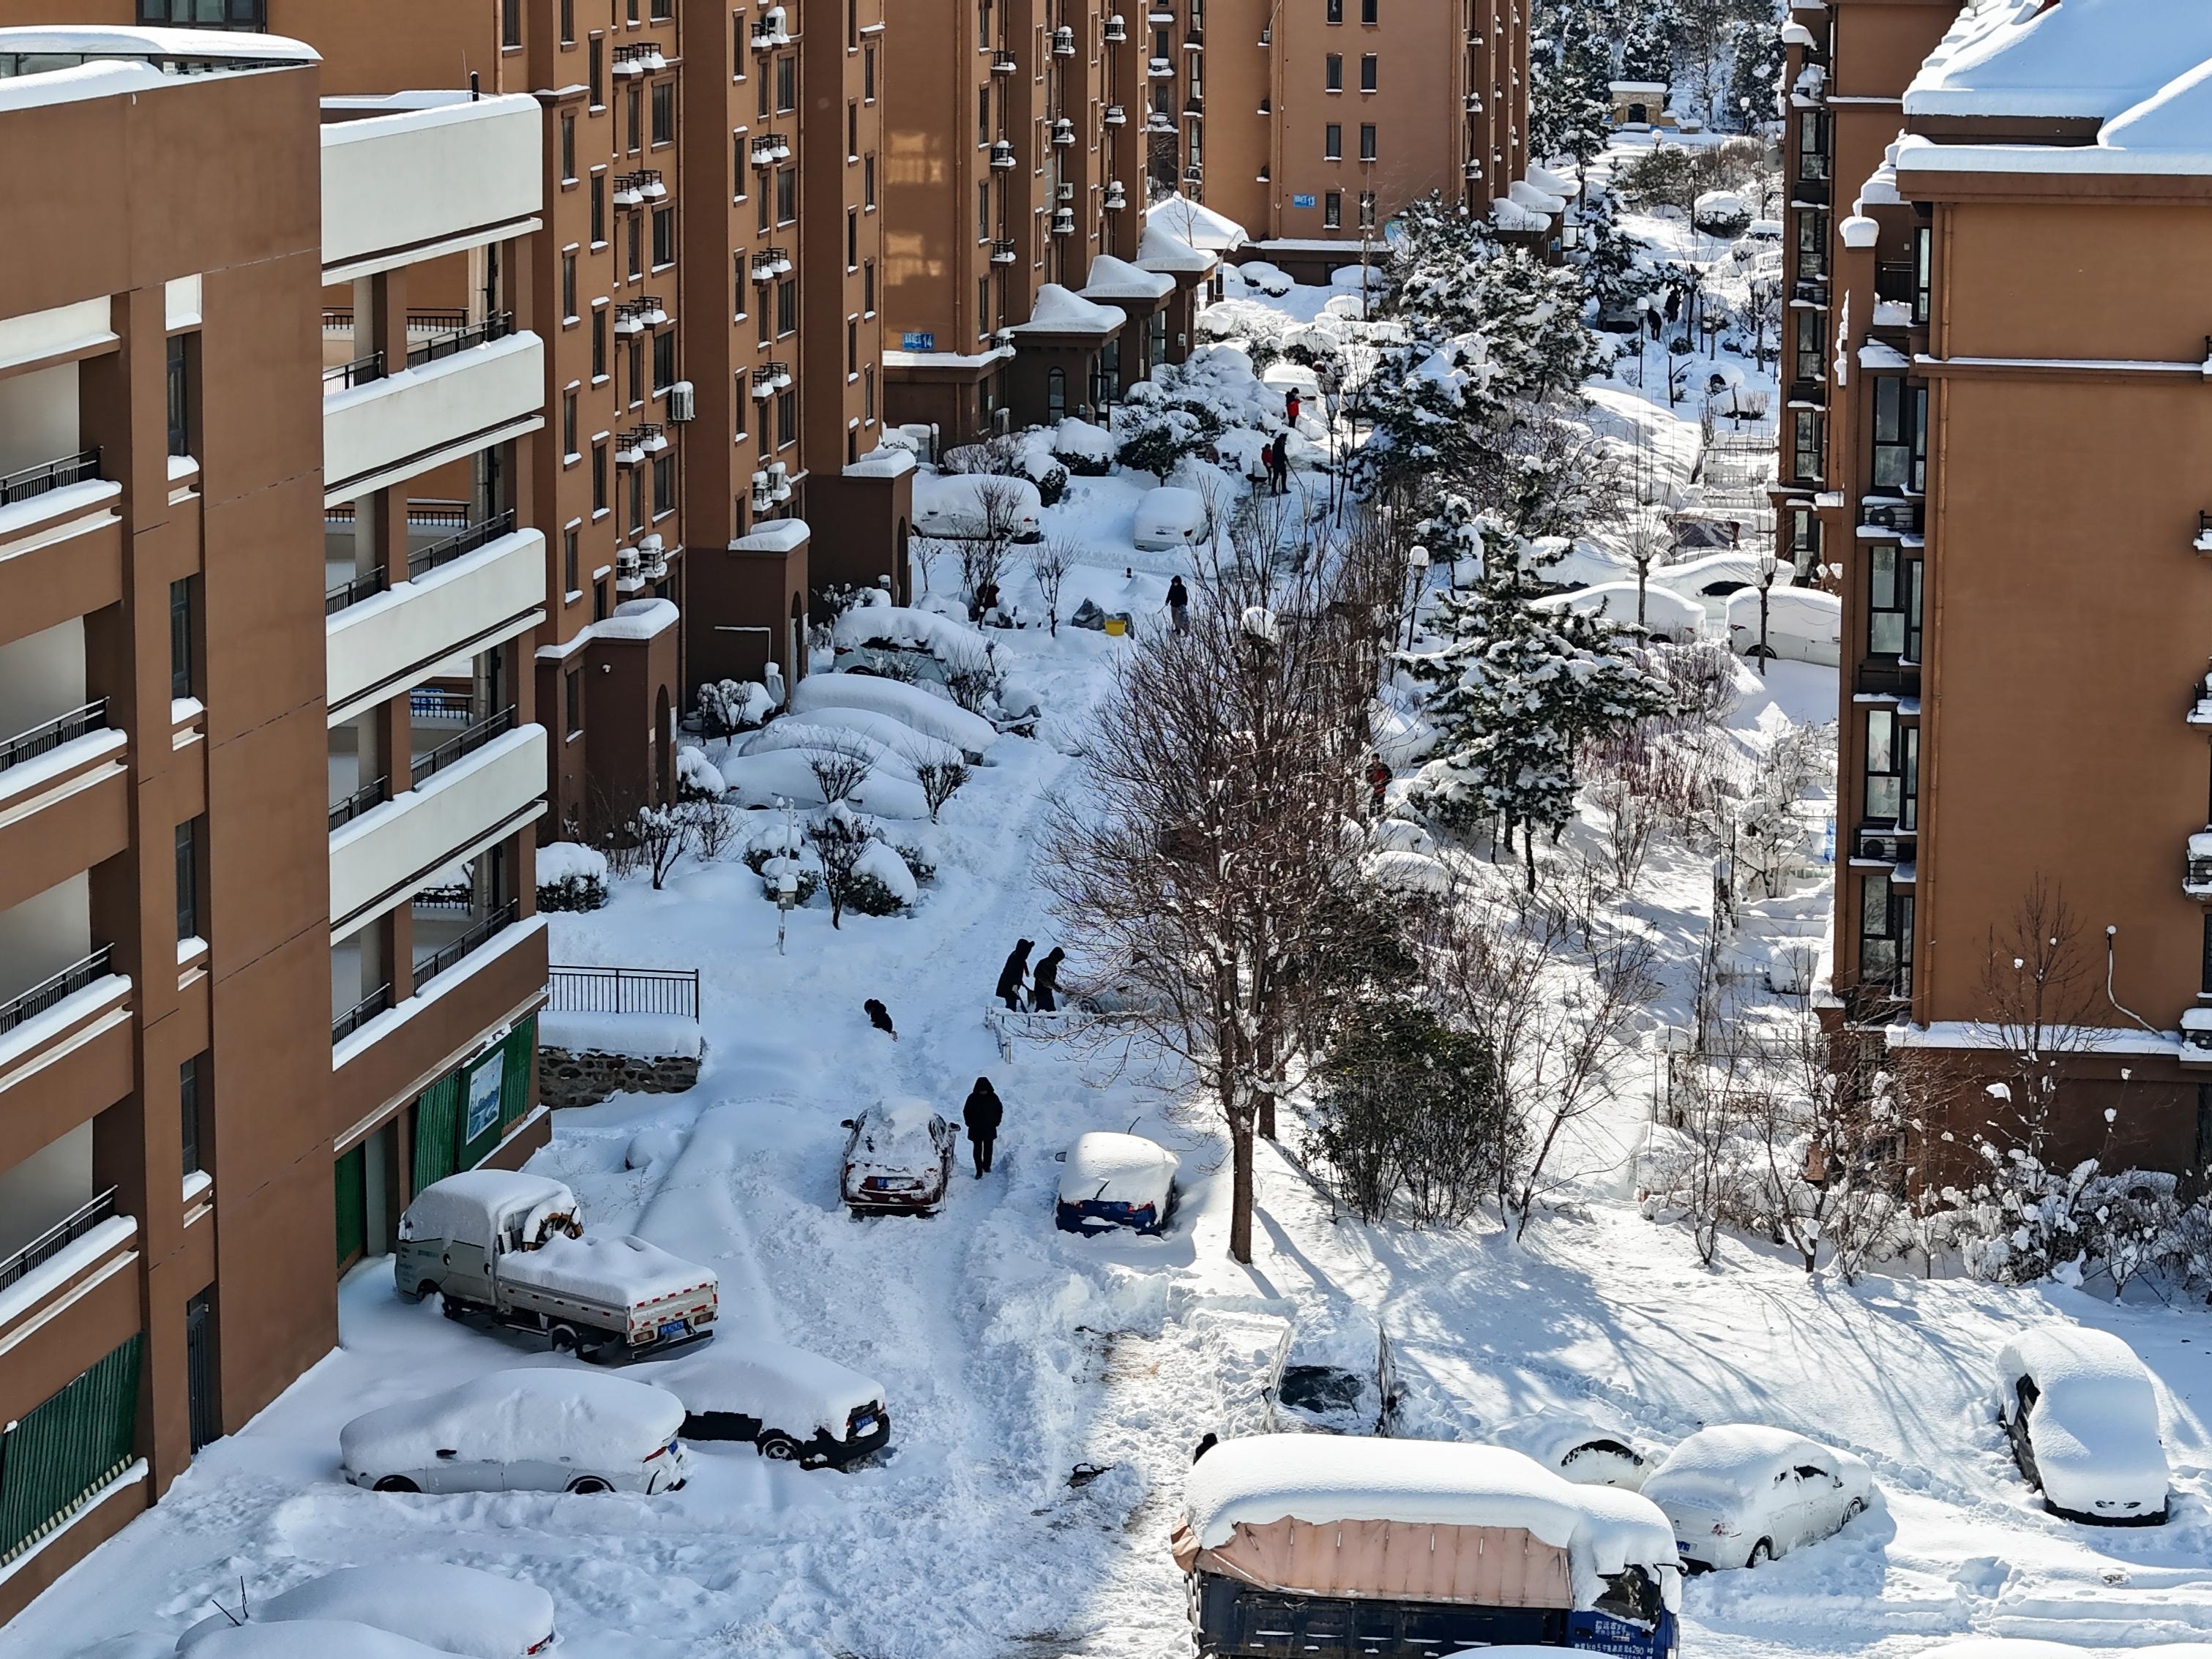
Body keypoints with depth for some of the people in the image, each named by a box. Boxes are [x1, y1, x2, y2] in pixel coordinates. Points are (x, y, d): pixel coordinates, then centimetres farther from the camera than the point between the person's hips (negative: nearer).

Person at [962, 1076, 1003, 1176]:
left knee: (988, 1148, 14)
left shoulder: (993, 1097, -6)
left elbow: (1000, 1109, 8)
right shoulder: (972, 1098, -10)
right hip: (976, 1129, -2)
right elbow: (966, 1111, 0)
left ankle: (987, 1166, 33)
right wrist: (970, 1123, -6)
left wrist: (996, 1122, 1)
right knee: (977, 1150, 0)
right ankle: (979, 1171, 5)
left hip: (990, 1129, 2)